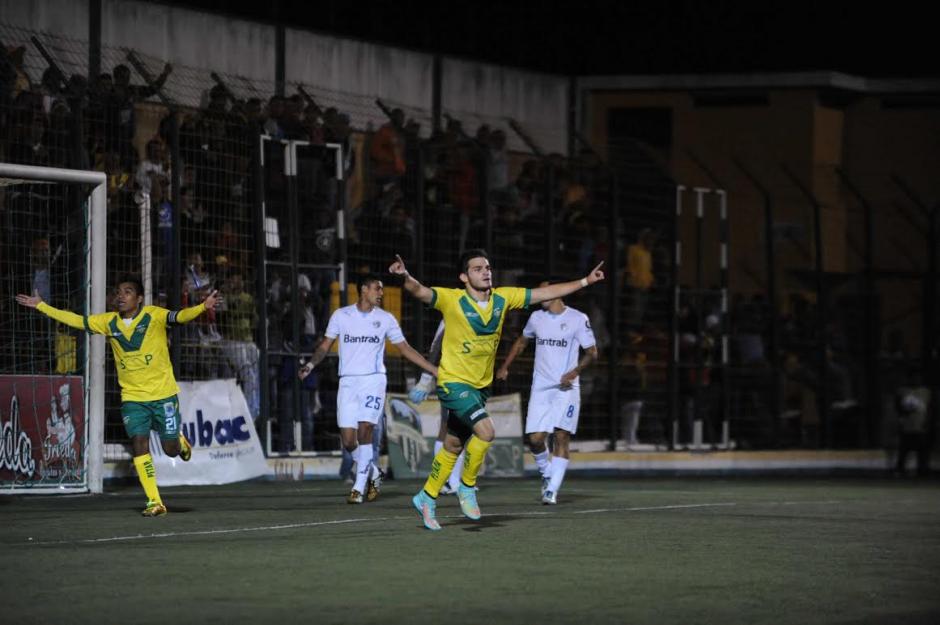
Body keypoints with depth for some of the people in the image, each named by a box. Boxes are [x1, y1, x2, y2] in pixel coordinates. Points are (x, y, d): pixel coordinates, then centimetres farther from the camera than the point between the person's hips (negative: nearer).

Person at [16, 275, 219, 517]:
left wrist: (203, 307, -46)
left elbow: (180, 316, -26)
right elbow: (76, 320, 9)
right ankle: (154, 502, -8)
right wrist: (40, 306, 9)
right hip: (132, 398, 3)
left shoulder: (154, 315, -11)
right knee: (140, 445, -12)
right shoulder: (109, 322, 2)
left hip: (163, 395, -3)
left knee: (170, 450, 6)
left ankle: (180, 440, 44)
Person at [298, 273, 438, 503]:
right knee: (348, 440, -4)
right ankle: (373, 473, 22)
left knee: (364, 431, -16)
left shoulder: (385, 319, 7)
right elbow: (325, 346, 9)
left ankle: (359, 488, -10)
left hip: (373, 380, -1)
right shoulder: (341, 316, 5)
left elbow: (405, 349, 12)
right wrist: (311, 364, -10)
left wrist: (435, 370, 9)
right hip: (348, 381, 1)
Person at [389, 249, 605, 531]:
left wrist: (585, 281, 4)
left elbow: (545, 293, 5)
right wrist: (405, 277, -53)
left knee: (453, 447, 14)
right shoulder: (452, 299, -16)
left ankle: (427, 498, 31)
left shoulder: (503, 298, -1)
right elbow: (421, 291, -31)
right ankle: (467, 487, -2)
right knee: (486, 431, -24)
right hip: (453, 382, -6)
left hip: (481, 386, 6)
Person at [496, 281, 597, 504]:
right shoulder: (537, 317, 10)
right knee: (535, 438, -6)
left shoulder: (578, 319, -4)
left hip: (566, 388, -4)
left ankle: (552, 490, -10)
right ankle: (547, 474, 21)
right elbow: (522, 342, 27)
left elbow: (592, 352, -2)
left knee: (561, 437, -11)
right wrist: (505, 367, 22)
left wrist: (574, 372, -16)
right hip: (540, 387, 4)